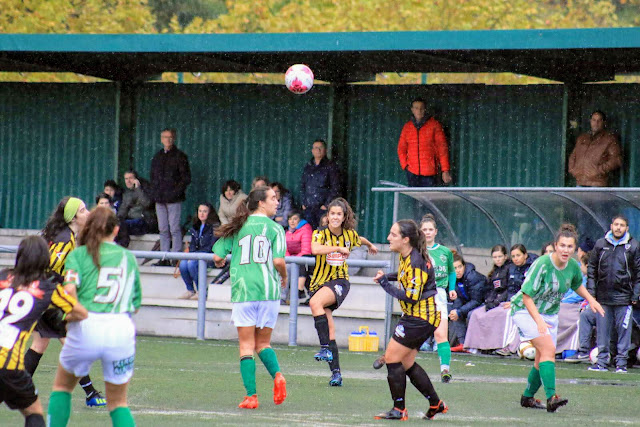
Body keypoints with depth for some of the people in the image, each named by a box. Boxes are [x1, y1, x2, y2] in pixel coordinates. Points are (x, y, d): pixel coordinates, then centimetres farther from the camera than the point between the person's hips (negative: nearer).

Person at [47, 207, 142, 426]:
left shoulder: (79, 254, 7)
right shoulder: (129, 257, 16)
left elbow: (69, 289, -11)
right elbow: (135, 304, 16)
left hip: (87, 326, -2)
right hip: (122, 330, 2)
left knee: (62, 386, 23)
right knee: (118, 402, 15)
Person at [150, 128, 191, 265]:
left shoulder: (179, 156, -2)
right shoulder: (157, 157, 16)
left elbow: (186, 178, -5)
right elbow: (153, 177, 23)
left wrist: (176, 192, -13)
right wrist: (155, 191, 9)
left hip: (174, 199, -6)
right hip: (160, 200, 6)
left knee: (174, 229, -8)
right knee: (163, 229, 7)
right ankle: (164, 258, 11)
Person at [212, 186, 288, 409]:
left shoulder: (238, 227, 7)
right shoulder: (274, 228, 1)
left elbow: (217, 256, 6)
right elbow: (279, 261, -9)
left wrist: (221, 262, 30)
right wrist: (284, 277, 12)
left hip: (243, 289, 0)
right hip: (268, 289, 0)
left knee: (246, 345, 3)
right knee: (263, 343, 14)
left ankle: (251, 395, -6)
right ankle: (277, 375, -13)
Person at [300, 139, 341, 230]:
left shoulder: (330, 166, 1)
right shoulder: (308, 167, 16)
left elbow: (335, 188, -4)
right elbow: (302, 186, 21)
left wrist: (327, 204, -11)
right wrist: (303, 202, 9)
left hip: (323, 208, -5)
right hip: (309, 207, 5)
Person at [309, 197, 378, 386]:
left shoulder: (350, 235, 3)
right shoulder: (320, 234, -5)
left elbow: (360, 240, 29)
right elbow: (315, 249, -27)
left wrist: (370, 245, 47)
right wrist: (338, 248, -25)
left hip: (339, 281, -1)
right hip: (320, 282, 1)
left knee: (315, 302, -34)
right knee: (329, 331, -5)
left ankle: (326, 349, -37)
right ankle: (336, 372, 0)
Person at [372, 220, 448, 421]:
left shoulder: (415, 263, -24)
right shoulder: (406, 256, 5)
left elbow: (412, 297, -25)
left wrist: (386, 284, -18)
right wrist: (386, 276, 8)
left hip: (420, 319, -10)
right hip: (415, 316, 10)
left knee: (392, 358, -5)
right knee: (406, 363, 15)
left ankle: (399, 410, 2)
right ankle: (436, 404, 23)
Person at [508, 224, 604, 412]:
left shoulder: (573, 266, -6)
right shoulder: (542, 264, -26)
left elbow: (577, 284, 19)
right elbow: (527, 297, -25)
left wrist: (591, 299, 3)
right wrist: (539, 321, -36)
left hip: (549, 314, 7)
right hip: (526, 311, -7)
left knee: (543, 359, 8)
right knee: (548, 348, -25)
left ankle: (527, 397, 28)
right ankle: (551, 397, -33)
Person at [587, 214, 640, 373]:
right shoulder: (600, 244, 7)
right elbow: (592, 269, 13)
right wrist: (591, 290, 5)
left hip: (623, 297, -2)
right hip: (603, 297, 2)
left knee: (624, 331, -1)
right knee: (602, 332, 5)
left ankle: (621, 363, 5)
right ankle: (601, 361, 12)